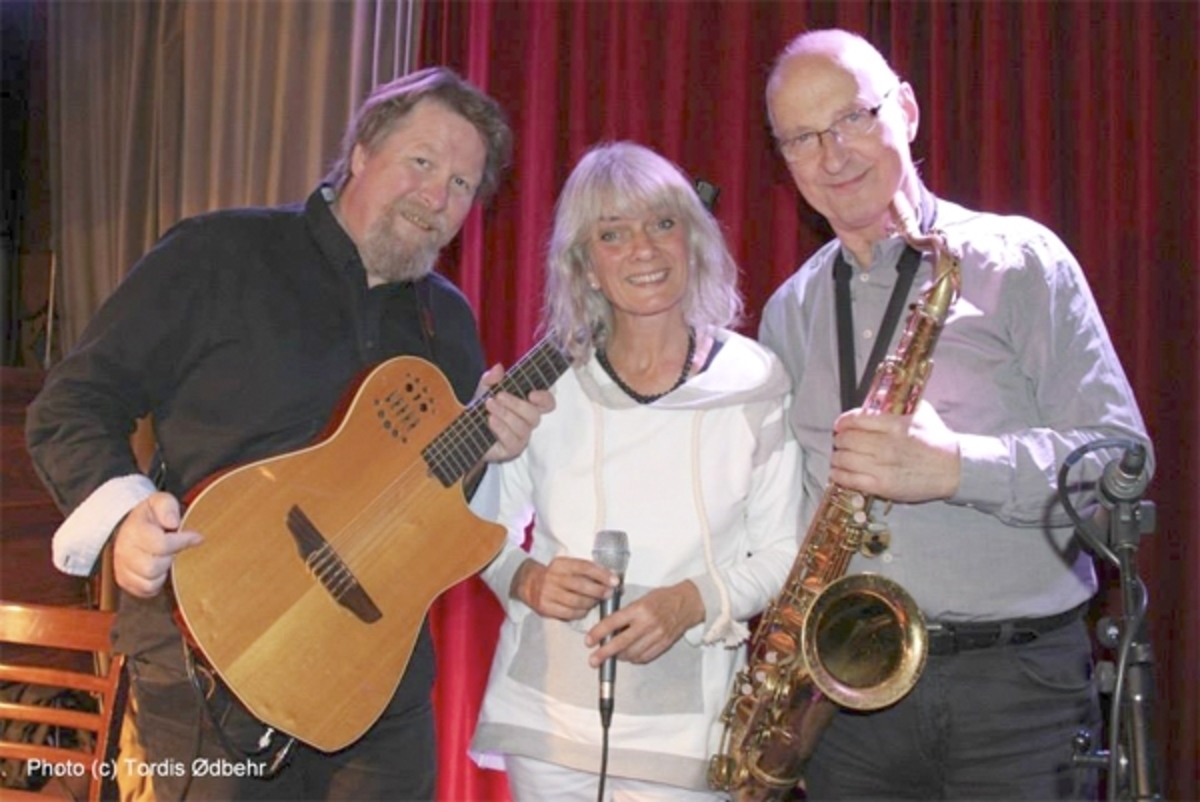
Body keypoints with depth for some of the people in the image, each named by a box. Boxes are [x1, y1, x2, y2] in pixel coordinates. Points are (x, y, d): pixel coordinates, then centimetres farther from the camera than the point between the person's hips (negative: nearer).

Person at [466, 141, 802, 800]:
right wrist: (526, 579, -11)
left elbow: (783, 552, 0)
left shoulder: (754, 383, -5)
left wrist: (693, 601, -17)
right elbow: (488, 531, 9)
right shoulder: (544, 383, -1)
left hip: (688, 726, -1)